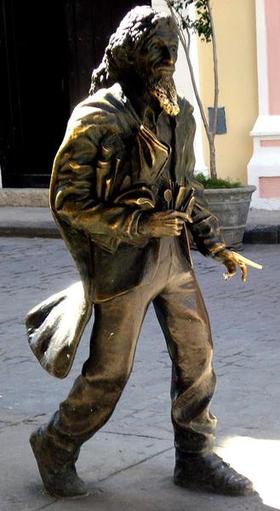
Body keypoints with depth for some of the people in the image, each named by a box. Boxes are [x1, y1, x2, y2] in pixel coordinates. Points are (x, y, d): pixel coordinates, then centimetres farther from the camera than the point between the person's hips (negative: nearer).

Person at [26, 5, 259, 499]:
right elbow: (67, 200, -14)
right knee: (109, 372, 3)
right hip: (123, 264, -6)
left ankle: (195, 457, 23)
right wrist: (139, 223, -20)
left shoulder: (178, 114, 7)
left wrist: (217, 246, 11)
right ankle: (55, 447, 25)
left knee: (196, 356, 8)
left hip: (174, 256, 7)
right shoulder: (97, 119, -15)